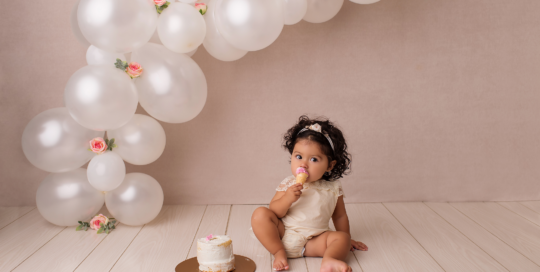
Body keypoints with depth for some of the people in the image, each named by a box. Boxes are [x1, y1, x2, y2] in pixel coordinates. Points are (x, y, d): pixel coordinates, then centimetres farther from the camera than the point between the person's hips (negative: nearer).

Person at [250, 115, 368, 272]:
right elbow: (274, 212, -5)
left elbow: (340, 216, 15)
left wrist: (346, 240, 19)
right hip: (283, 235, 0)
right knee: (260, 214, -20)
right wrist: (287, 198, -22)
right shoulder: (289, 184, -1)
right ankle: (279, 252, -19)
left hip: (314, 241, 0)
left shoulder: (332, 188, 1)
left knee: (342, 237, -20)